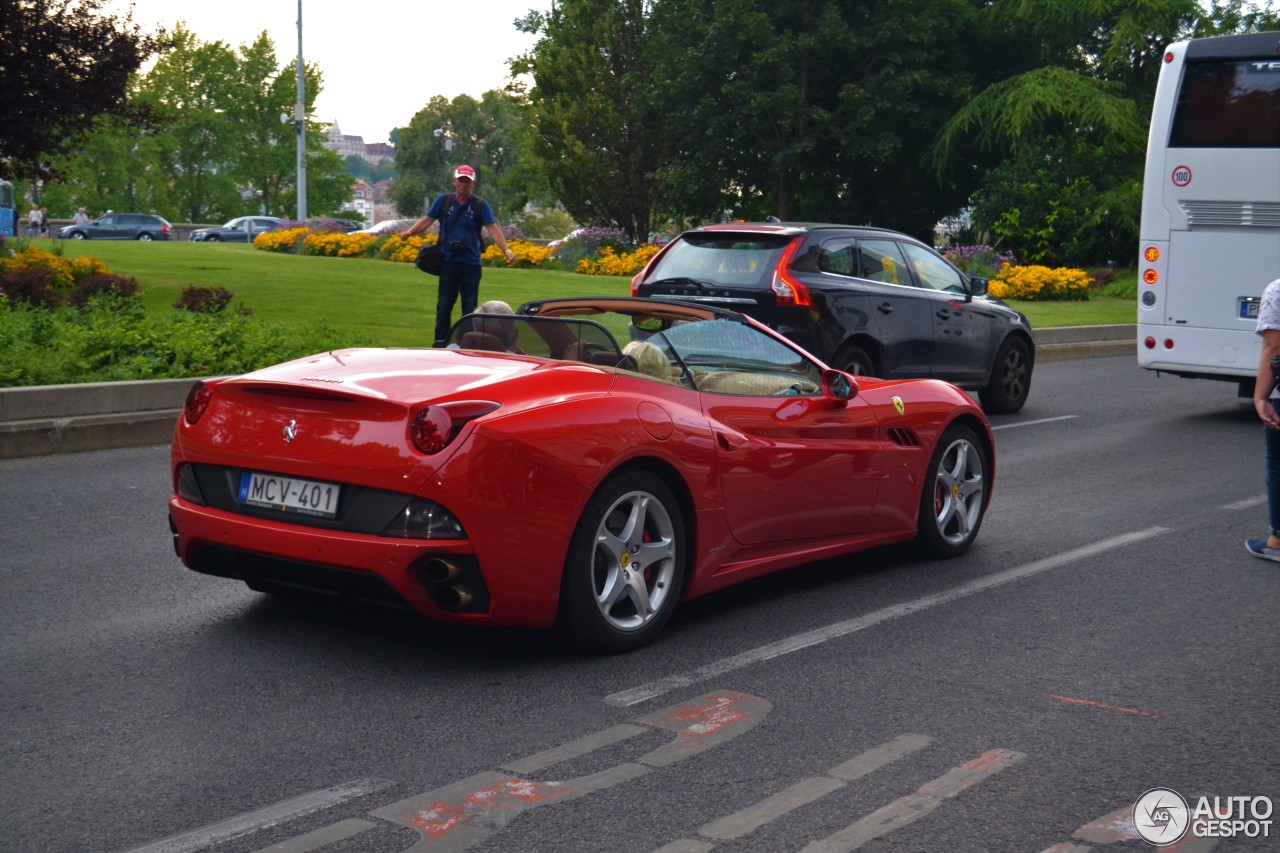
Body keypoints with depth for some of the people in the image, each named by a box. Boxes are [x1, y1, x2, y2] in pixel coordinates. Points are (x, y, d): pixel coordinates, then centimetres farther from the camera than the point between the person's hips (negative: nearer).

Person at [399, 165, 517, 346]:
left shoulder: (480, 205, 2)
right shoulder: (443, 200, 6)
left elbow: (493, 229, -6)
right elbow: (427, 220, 6)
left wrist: (506, 250, -21)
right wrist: (410, 231, -12)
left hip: (471, 264, -1)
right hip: (448, 262, 1)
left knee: (470, 307, 5)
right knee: (443, 305, 4)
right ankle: (440, 343, 11)